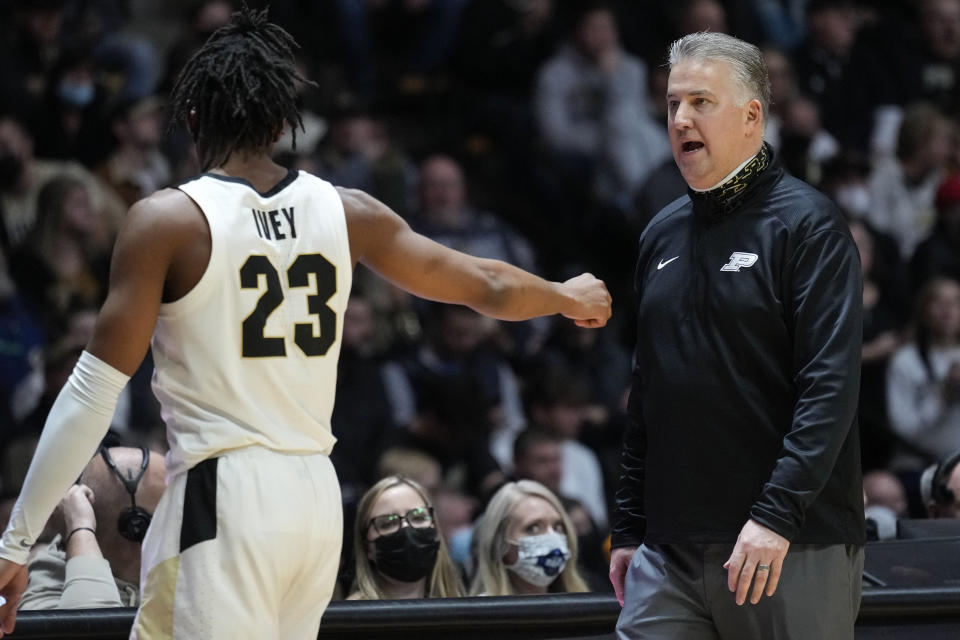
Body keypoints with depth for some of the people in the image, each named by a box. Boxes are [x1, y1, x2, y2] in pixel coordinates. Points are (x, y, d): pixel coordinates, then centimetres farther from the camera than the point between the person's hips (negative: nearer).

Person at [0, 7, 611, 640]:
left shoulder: (167, 220, -6)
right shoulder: (346, 212, 8)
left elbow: (95, 391, -9)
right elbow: (487, 287, 20)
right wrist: (568, 297, 42)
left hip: (222, 497, -6)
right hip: (318, 495, 6)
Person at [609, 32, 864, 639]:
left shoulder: (807, 224, -5)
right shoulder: (664, 235, 16)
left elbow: (831, 385, -14)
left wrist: (777, 514, -22)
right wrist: (628, 527, 17)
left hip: (794, 550, -6)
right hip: (670, 553, 6)